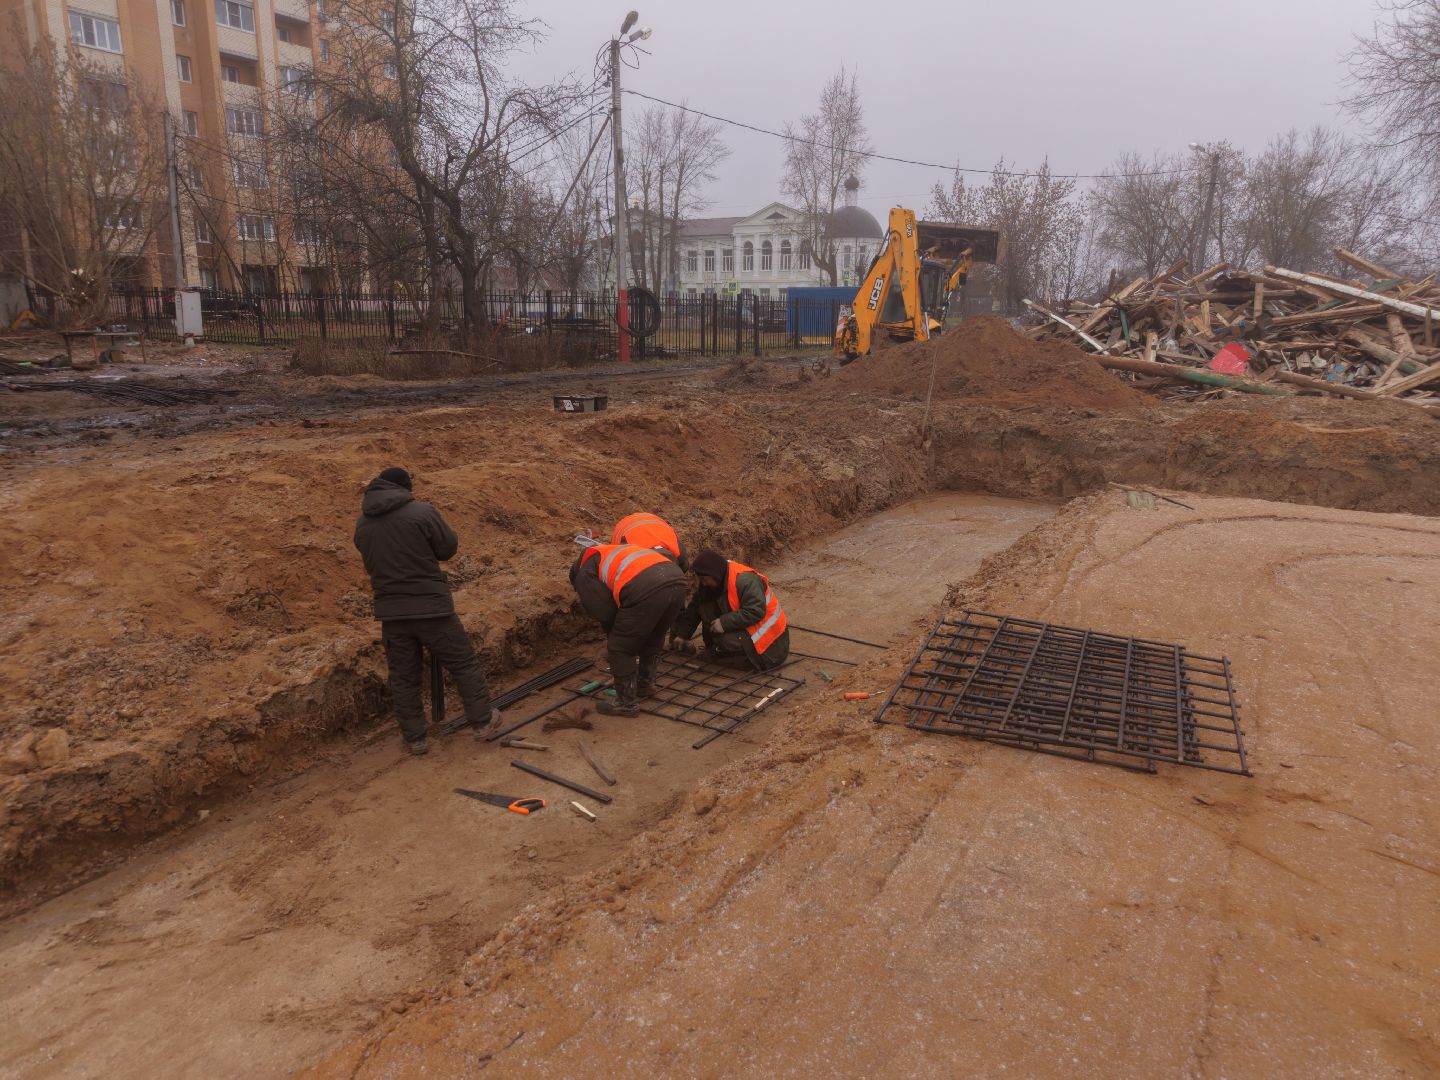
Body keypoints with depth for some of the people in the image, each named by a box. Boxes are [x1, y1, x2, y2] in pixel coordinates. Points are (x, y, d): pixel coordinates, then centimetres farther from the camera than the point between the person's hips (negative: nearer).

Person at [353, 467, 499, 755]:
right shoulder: (422, 511, -13)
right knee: (464, 663, 12)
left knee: (403, 677, 15)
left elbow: (373, 563, 13)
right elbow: (450, 547, -5)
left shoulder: (363, 523, 5)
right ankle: (483, 719, 22)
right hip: (431, 607, -5)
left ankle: (415, 738, 23)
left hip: (391, 612, 5)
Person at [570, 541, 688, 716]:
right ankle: (646, 684, 45)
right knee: (653, 641, 30)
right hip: (678, 581, 8)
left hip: (647, 591, -8)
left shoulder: (585, 572, 19)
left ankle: (627, 703, 20)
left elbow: (603, 610, 8)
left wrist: (611, 636, 28)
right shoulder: (613, 553, 41)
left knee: (621, 649, 12)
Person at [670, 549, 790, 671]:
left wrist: (724, 622, -31)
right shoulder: (720, 580, 1)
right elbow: (694, 608, 7)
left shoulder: (745, 580, -27)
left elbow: (756, 612, -33)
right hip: (745, 628, 8)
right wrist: (682, 634, 4)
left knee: (727, 641, -33)